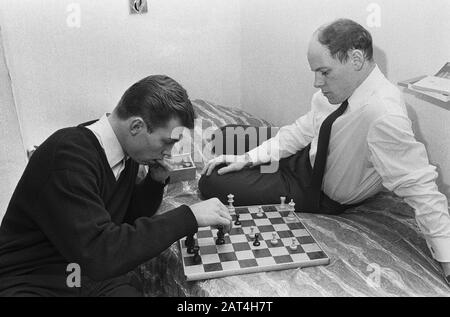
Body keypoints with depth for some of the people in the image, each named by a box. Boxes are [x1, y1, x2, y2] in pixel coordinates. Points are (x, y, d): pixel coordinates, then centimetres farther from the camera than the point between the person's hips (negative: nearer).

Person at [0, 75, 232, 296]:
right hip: (34, 283, -7)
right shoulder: (68, 154, -23)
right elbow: (98, 254, -31)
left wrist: (156, 181, -4)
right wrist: (189, 216, -27)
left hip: (97, 276, 7)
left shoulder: (128, 152, 0)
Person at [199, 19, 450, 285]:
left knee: (212, 184, -9)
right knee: (227, 137, 11)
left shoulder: (384, 116, -36)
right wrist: (247, 158, -11)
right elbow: (306, 128, -5)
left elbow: (419, 185, -33)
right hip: (304, 158, 7)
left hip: (321, 195, -6)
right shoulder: (339, 85, -13)